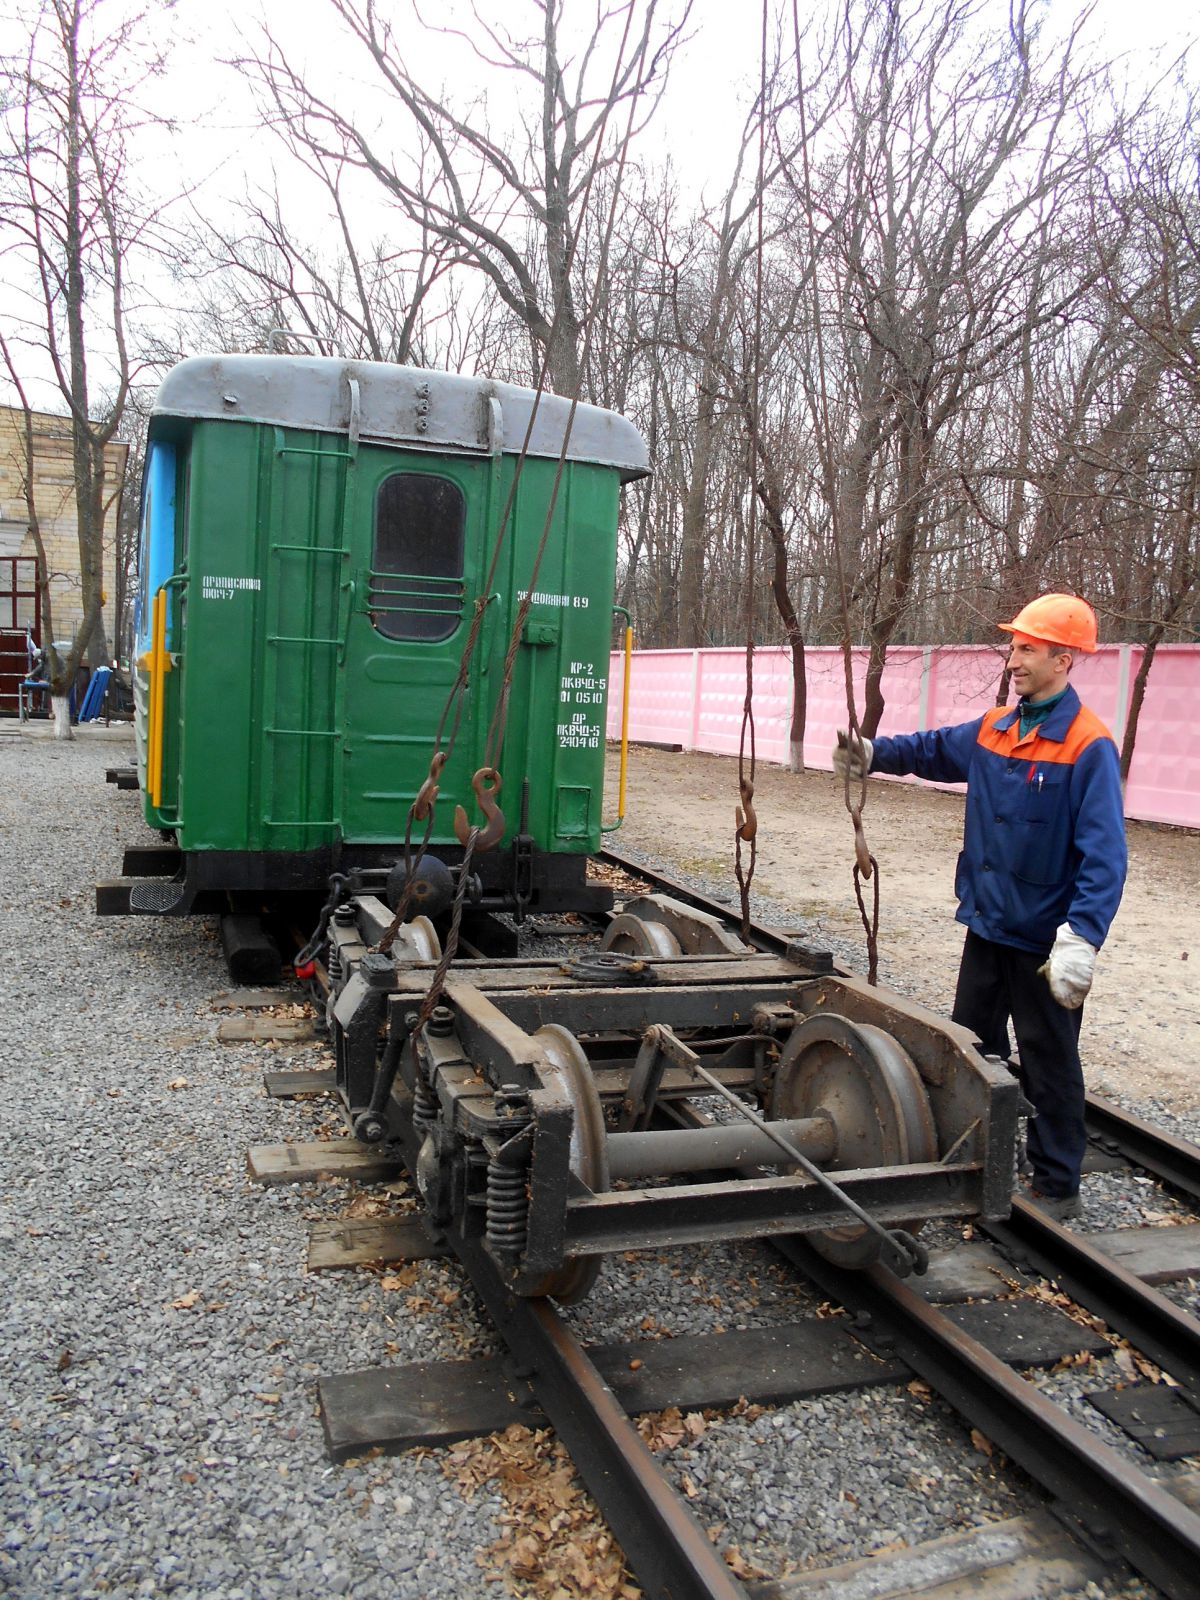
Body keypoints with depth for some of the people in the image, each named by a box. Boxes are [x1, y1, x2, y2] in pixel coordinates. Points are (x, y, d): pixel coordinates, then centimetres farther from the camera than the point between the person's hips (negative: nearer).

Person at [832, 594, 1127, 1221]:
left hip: (1044, 942, -7)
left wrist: (1081, 938, -32)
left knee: (1048, 1064, 7)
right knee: (970, 1045, 20)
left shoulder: (1088, 747, -18)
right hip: (987, 926, 8)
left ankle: (1057, 1186, 23)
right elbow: (933, 750, 21)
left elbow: (1104, 857, -24)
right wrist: (873, 754, 4)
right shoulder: (993, 729, 4)